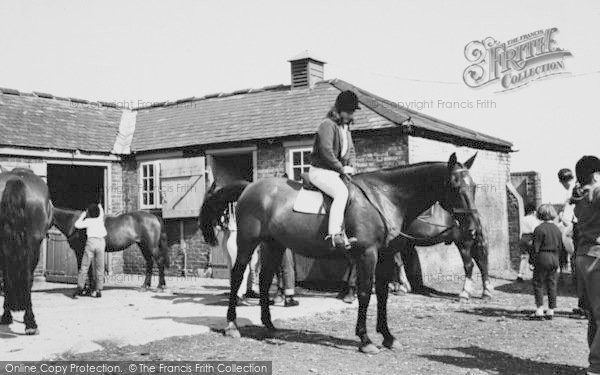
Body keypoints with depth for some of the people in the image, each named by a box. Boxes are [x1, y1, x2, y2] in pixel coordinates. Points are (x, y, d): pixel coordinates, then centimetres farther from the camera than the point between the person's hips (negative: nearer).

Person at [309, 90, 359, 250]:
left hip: (336, 171, 10)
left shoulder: (346, 127, 17)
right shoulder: (328, 125, -14)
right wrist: (341, 168, -16)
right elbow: (326, 151, -23)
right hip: (320, 171, -10)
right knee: (342, 192, -32)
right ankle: (334, 234, -38)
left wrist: (350, 165, 3)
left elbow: (351, 150, 23)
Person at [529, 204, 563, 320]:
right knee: (552, 285, 10)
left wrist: (531, 260, -5)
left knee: (538, 284, 2)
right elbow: (560, 246, 11)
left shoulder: (539, 229, -12)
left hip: (542, 258, -6)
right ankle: (551, 311, 12)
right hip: (554, 259, 6)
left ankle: (539, 311, -3)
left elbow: (536, 247, -13)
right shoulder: (557, 229, 7)